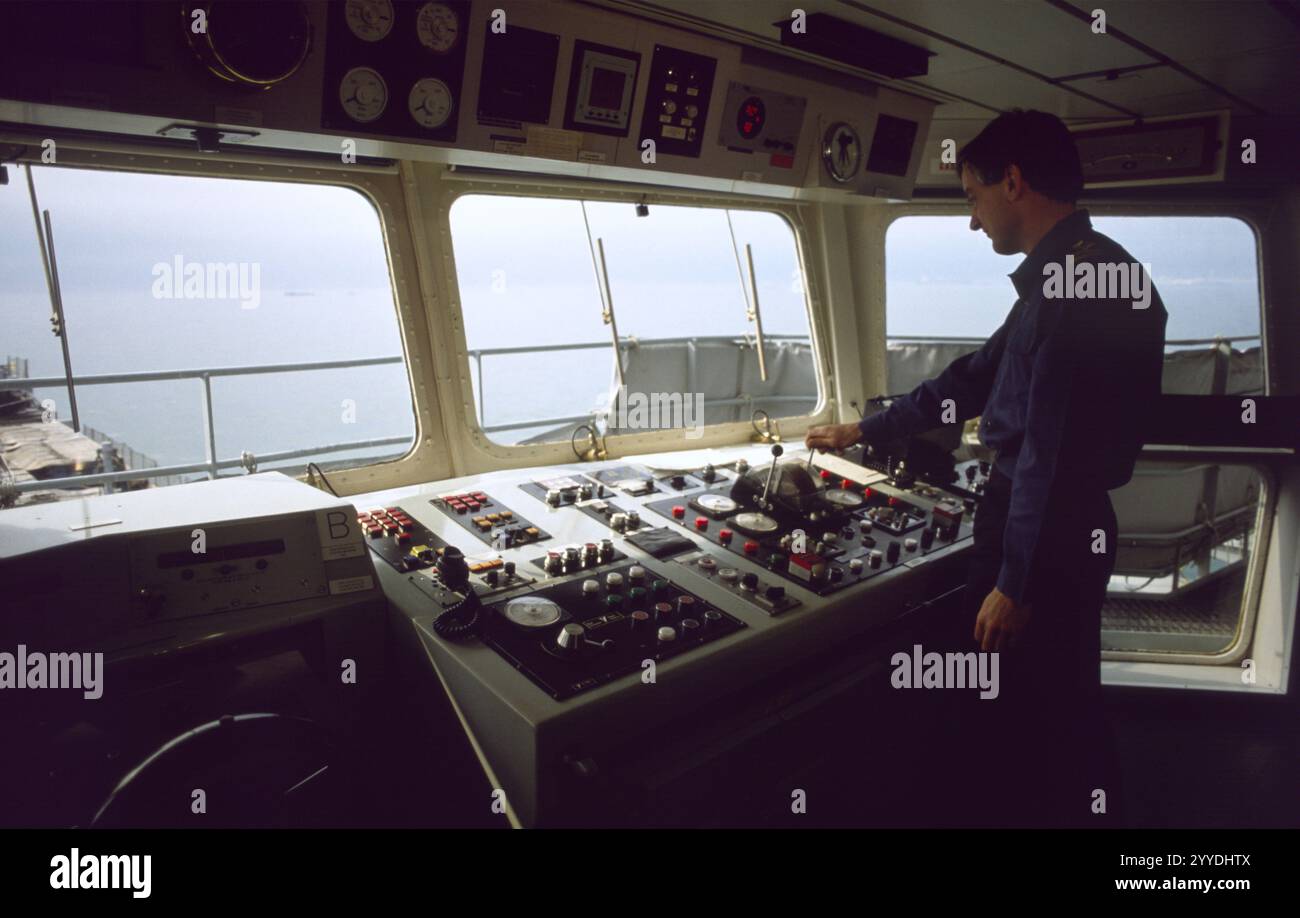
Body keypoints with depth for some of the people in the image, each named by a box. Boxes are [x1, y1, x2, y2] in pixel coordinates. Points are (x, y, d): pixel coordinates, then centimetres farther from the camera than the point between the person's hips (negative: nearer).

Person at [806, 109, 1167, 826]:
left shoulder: (1081, 276, -19)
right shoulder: (1061, 274, 15)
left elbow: (1052, 446, -24)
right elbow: (977, 376, 23)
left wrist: (1016, 582, -21)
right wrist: (866, 430, 28)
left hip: (1048, 531, -10)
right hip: (1067, 525, 10)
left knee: (1029, 719, 4)